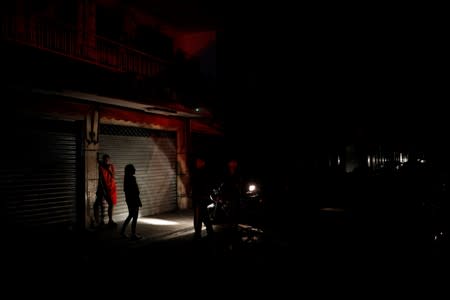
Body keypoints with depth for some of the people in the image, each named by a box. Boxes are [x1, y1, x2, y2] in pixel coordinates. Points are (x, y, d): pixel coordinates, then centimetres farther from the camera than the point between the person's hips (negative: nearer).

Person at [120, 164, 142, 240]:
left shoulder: (126, 178, 7)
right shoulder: (132, 178, -19)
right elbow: (135, 191, -20)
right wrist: (139, 202, -14)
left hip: (128, 199, 9)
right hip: (133, 200, -9)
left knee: (130, 216, 20)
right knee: (135, 217, 1)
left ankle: (122, 231, 23)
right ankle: (133, 234, 8)